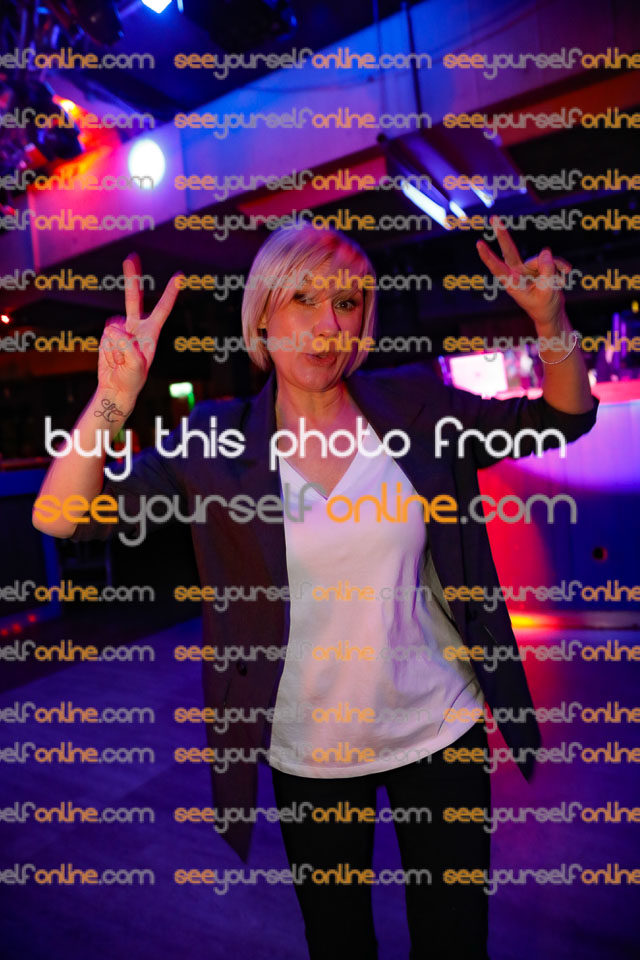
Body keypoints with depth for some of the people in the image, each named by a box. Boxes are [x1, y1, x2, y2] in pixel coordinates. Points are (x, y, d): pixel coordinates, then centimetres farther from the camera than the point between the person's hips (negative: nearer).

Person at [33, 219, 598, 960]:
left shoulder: (413, 403, -7)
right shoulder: (219, 439, -10)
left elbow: (564, 418, 1)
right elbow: (61, 517, -15)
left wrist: (550, 323, -17)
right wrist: (114, 398, -31)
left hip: (439, 728, 1)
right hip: (309, 752, 0)